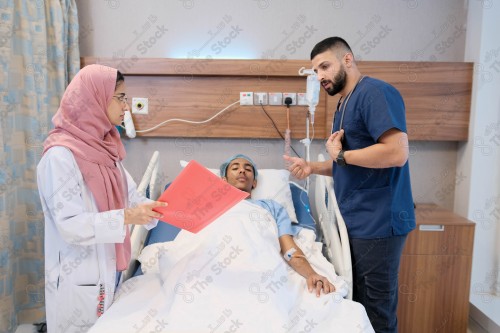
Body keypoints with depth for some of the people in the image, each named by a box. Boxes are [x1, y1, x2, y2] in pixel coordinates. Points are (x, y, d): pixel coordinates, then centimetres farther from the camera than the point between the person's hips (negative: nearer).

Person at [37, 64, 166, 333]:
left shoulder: (104, 147, 5)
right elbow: (70, 224, -24)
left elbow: (130, 196, 4)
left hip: (107, 268, 8)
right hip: (79, 278, -8)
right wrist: (126, 217, -32)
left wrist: (168, 210, -9)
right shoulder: (60, 154, -20)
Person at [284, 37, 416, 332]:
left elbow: (397, 153, -25)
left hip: (376, 222, -9)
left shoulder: (375, 92, -13)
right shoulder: (344, 105, 16)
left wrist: (339, 155, -14)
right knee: (353, 307, 18)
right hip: (354, 221, 9)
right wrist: (313, 167, 7)